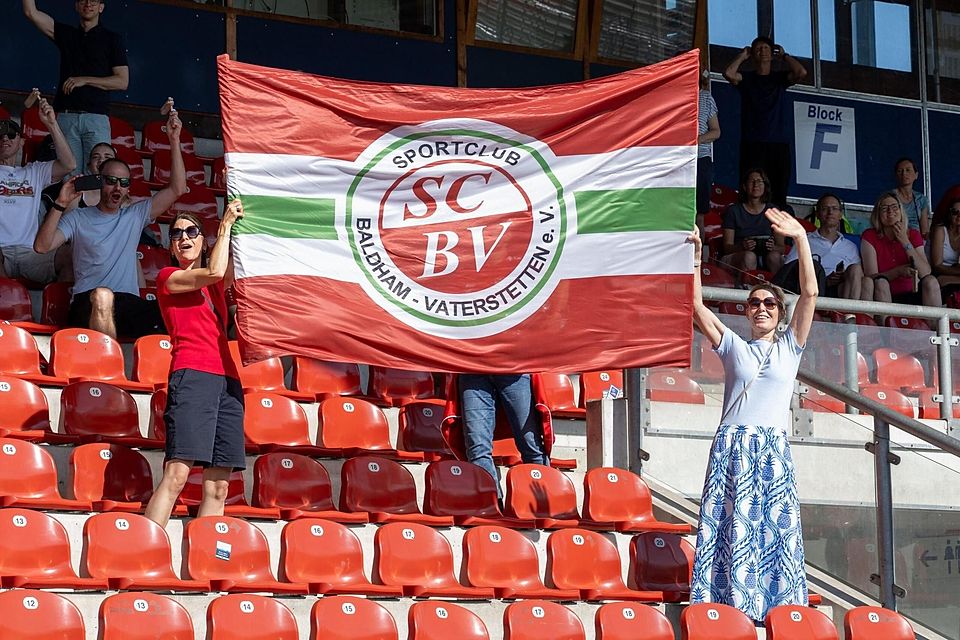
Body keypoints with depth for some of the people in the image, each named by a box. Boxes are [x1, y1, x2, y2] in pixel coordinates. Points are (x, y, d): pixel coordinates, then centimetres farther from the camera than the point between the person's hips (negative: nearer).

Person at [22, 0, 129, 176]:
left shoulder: (112, 39, 9)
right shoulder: (65, 34, 18)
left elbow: (123, 82, 2)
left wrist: (85, 80, -6)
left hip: (96, 117, -3)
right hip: (66, 116, 3)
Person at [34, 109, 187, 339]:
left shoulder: (135, 215, 20)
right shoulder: (78, 218, 12)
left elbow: (177, 189, 13)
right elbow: (42, 246, -2)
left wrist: (174, 141, 7)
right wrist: (60, 205, -10)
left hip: (129, 303, 3)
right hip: (89, 305, -3)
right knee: (102, 295, -42)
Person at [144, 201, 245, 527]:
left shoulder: (216, 285, 26)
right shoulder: (168, 277, 8)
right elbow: (214, 271, -5)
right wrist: (226, 224, 4)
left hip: (227, 379, 7)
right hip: (192, 375, -7)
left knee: (218, 487, -1)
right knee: (176, 475, -20)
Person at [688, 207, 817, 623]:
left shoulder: (790, 347, 13)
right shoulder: (732, 346, 13)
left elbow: (809, 293, 1)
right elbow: (695, 304, 3)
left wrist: (801, 238, -10)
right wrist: (695, 253, -7)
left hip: (773, 450, 1)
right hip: (732, 447, -1)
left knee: (777, 529, -4)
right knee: (732, 529, -6)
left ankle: (776, 611, -3)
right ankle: (728, 608, -6)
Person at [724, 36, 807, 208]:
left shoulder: (780, 78, 16)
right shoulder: (746, 78, 13)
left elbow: (801, 73, -3)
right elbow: (729, 73, -8)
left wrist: (784, 55, 11)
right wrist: (742, 56, 9)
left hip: (779, 144, 2)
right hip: (752, 145, -2)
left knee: (779, 193, -5)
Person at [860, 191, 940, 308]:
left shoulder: (913, 235, 7)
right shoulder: (870, 236, -1)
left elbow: (925, 273, -7)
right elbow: (871, 276, -10)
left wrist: (906, 242, -11)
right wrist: (899, 271, -24)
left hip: (911, 296, 2)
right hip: (883, 297, -2)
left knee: (931, 281, -24)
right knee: (881, 283, -32)